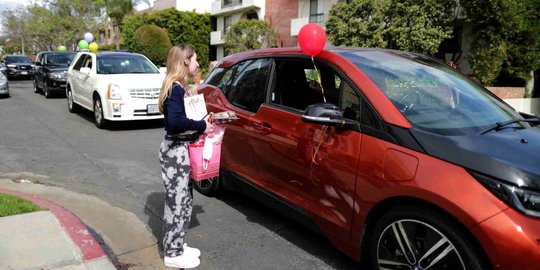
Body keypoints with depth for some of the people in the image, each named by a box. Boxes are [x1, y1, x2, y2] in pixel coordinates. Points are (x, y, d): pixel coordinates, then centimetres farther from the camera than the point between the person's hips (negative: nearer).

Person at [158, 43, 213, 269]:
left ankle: (177, 246, 30)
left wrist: (203, 121, 1)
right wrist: (201, 125, -20)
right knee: (177, 201, 0)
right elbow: (175, 121, -31)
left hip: (182, 149, 10)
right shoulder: (175, 88, -17)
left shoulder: (181, 87, 13)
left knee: (184, 199, 16)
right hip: (175, 151, -10)